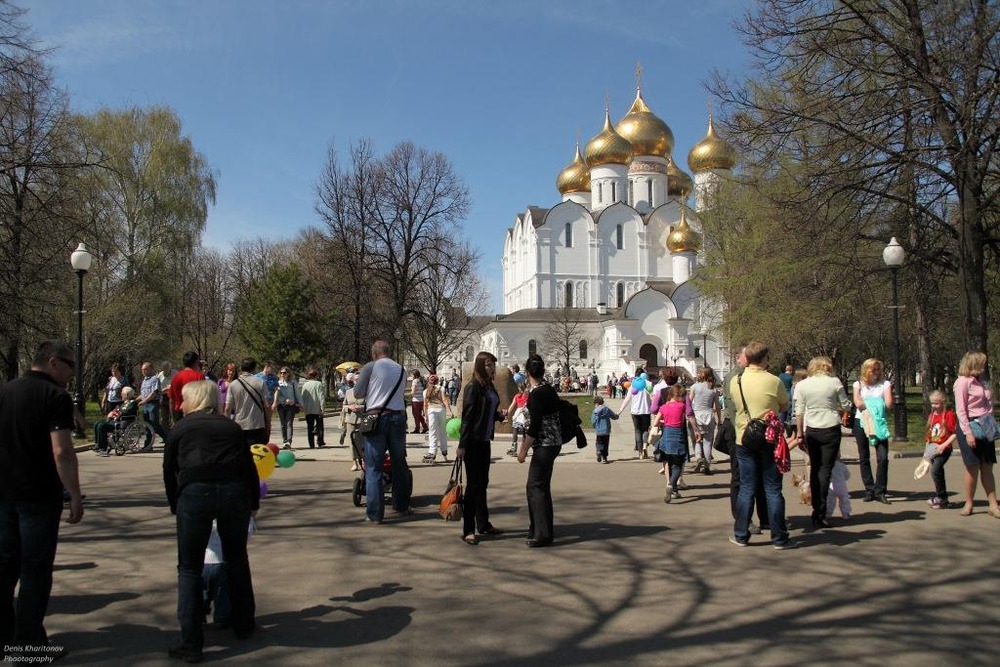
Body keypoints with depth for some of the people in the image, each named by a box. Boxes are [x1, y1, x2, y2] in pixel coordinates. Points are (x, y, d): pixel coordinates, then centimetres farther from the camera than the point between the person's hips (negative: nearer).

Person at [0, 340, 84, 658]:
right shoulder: (56, 397, -14)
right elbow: (61, 451, -20)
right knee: (35, 570, 2)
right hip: (39, 496, -7)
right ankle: (29, 643, 8)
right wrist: (75, 495, -14)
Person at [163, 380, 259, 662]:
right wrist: (253, 504, 27)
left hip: (195, 493, -2)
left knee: (189, 568, 10)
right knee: (237, 560, 21)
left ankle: (191, 644, 7)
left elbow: (169, 472, 19)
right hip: (235, 492, 3)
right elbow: (250, 467, 18)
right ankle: (244, 625, 34)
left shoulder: (180, 430, 16)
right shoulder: (232, 427, 21)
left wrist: (175, 506, 30)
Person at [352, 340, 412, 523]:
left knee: (373, 468, 0)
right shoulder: (401, 370, 10)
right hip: (398, 417, 4)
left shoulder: (370, 367, -3)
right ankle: (401, 505, 27)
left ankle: (374, 514, 0)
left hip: (376, 419, -4)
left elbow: (357, 393, 1)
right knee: (399, 463, 16)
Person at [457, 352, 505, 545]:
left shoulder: (490, 387, 11)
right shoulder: (473, 387, -13)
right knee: (473, 485, -4)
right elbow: (467, 416, -17)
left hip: (484, 441, 8)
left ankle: (483, 524, 27)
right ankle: (468, 530, 3)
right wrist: (462, 445, -19)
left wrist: (499, 415, 1)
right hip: (473, 442, -8)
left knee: (482, 483, 16)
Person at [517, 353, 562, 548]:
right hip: (553, 442, 9)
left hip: (544, 444, -9)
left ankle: (543, 534, -6)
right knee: (541, 486, 16)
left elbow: (535, 425, -20)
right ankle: (539, 528, 25)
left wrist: (524, 450, -15)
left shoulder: (536, 394, -16)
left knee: (535, 486, -6)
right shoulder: (549, 389, 10)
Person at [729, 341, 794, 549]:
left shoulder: (735, 381, -2)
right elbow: (785, 406, 2)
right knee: (773, 490, 5)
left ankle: (740, 535, 14)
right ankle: (779, 538, 12)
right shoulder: (773, 381, -13)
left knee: (746, 489, 10)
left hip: (744, 440, 3)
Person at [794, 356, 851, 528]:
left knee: (815, 468, 14)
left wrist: (799, 433, 10)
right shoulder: (835, 382, -4)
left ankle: (817, 510, 19)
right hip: (831, 429, -2)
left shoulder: (801, 385, 1)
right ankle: (820, 515, -4)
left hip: (811, 431, 2)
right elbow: (846, 406, 2)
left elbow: (799, 412, 2)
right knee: (825, 470, -1)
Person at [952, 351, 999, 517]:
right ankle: (968, 505, 11)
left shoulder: (981, 382, 14)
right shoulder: (963, 382, -8)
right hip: (970, 426, -7)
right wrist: (968, 433, -18)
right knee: (972, 468, -2)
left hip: (986, 429, 7)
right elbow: (960, 410, -13)